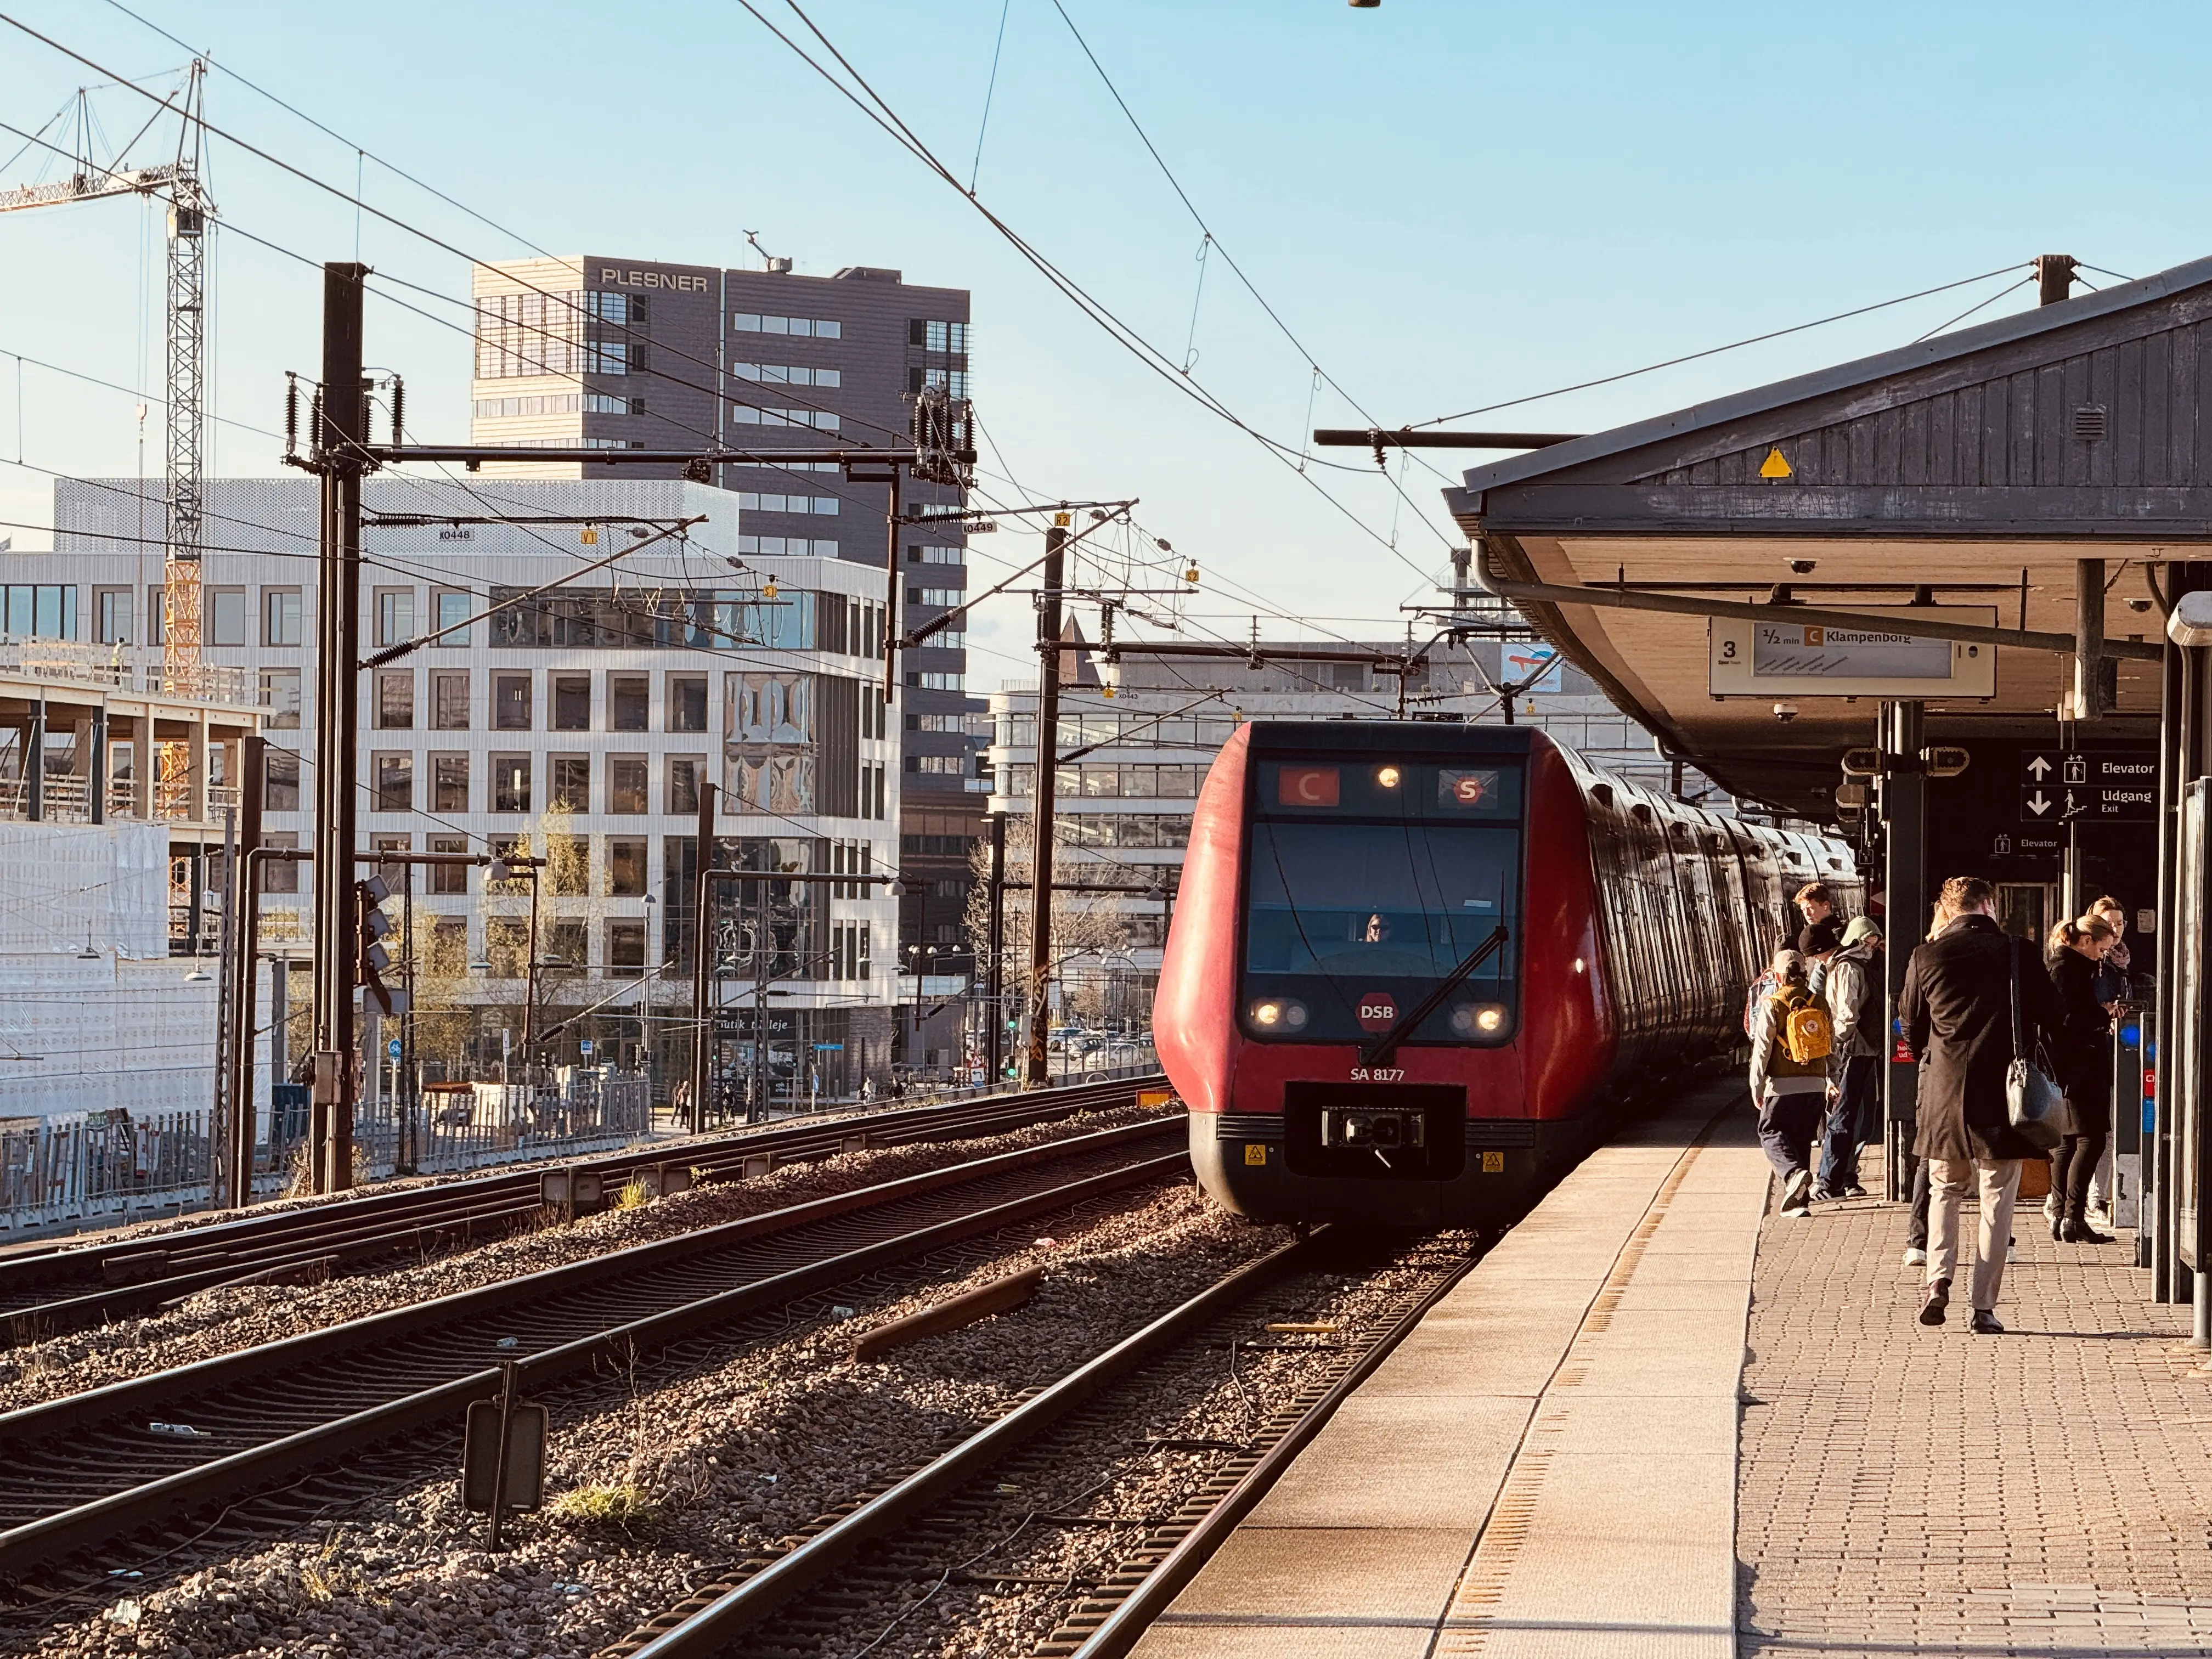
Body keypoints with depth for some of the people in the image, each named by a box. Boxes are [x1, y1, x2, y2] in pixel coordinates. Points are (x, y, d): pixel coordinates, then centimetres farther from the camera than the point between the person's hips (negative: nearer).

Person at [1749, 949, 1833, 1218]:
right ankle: (1798, 1201, 13)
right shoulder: (1819, 1004, 7)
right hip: (1815, 1084, 5)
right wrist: (1832, 1081, 25)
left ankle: (1794, 1174, -24)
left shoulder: (1772, 1005, -8)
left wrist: (1757, 1086, -1)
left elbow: (1762, 1047, -9)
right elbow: (1832, 1046, 14)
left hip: (1783, 1084, -5)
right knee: (1802, 1140, 13)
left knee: (1771, 1132, 4)